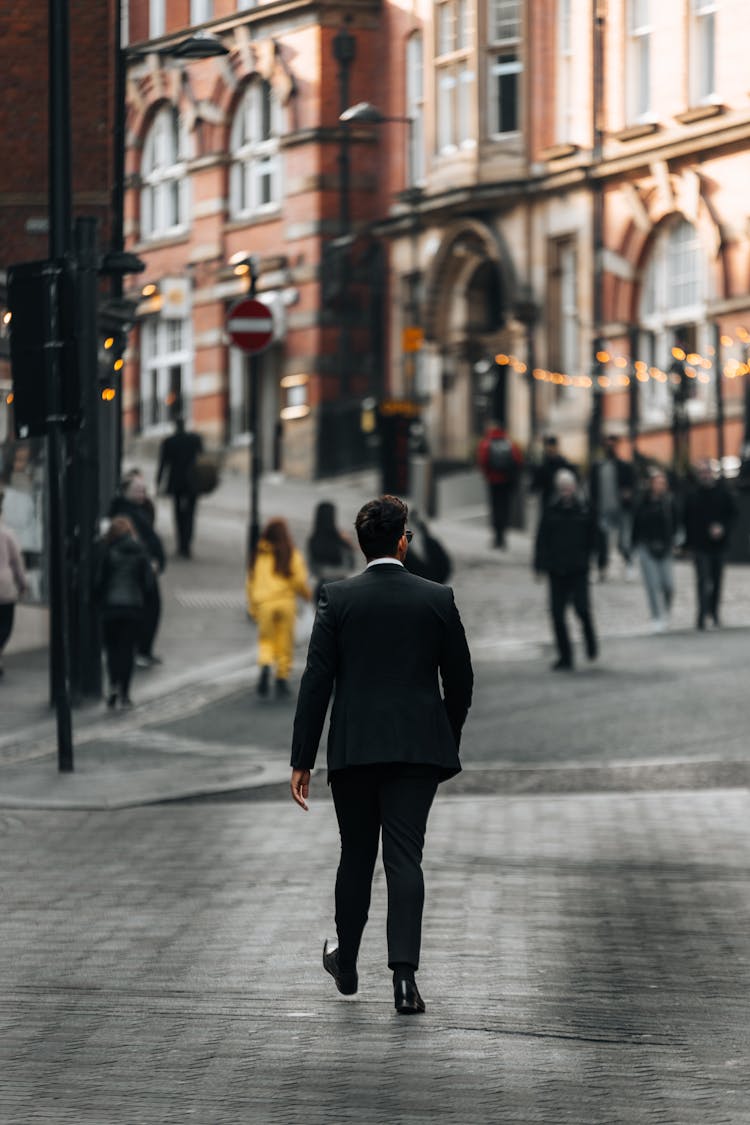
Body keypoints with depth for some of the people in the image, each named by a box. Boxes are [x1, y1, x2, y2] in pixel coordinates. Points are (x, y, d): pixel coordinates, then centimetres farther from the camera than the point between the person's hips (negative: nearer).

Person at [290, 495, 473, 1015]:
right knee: (405, 858, -4)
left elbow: (316, 682, -4)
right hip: (418, 747, 0)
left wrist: (303, 760, -1)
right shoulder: (437, 599, 0)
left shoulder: (338, 598, -3)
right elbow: (461, 680, 6)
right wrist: (449, 741, 22)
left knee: (356, 855, 16)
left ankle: (346, 962, 32)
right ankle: (404, 976, -16)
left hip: (353, 748, 0)